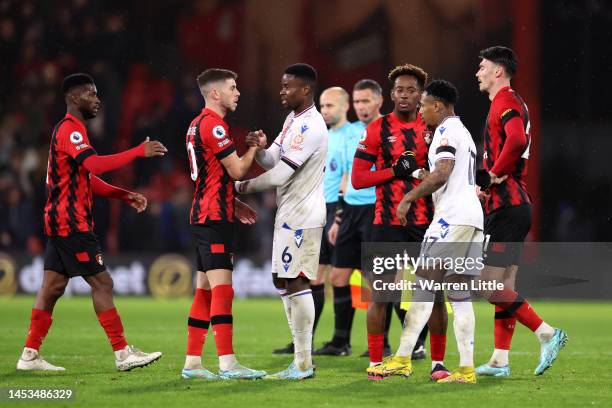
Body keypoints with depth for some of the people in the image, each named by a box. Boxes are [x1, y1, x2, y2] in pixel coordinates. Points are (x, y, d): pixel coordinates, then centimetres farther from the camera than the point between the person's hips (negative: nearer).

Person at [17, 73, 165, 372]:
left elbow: (89, 179, 24)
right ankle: (122, 353, -6)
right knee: (102, 282, -8)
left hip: (59, 221, 10)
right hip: (71, 223, -10)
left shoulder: (68, 129, 20)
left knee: (53, 286, 9)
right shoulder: (70, 129, -13)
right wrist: (139, 152, -28)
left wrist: (125, 195, 14)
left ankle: (30, 355, 9)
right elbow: (95, 165, -30)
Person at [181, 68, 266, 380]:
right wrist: (255, 147, 2)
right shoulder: (213, 124, -14)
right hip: (215, 217, -10)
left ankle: (192, 363, 11)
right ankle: (227, 364, -17)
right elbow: (237, 170, -14)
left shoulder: (198, 124, 18)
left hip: (204, 214, 10)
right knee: (222, 289, -13)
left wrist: (234, 204, 23)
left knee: (205, 290, 10)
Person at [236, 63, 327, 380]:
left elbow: (280, 174, -21)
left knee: (296, 283, -8)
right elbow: (272, 161, 16)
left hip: (302, 217, -10)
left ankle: (304, 365, -5)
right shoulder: (293, 120, 14)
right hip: (288, 215, 10)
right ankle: (301, 357, 17)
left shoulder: (310, 127, -19)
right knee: (282, 282, 12)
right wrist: (259, 149, -7)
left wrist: (245, 186, -8)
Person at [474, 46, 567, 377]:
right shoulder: (510, 103, 20)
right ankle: (500, 361, 9)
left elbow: (517, 140, -32)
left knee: (490, 284, -9)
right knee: (504, 285, 9)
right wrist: (488, 179, 12)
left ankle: (546, 333, -10)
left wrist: (495, 174, -20)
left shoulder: (506, 103, -12)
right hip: (515, 205, 10)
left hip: (506, 208, -10)